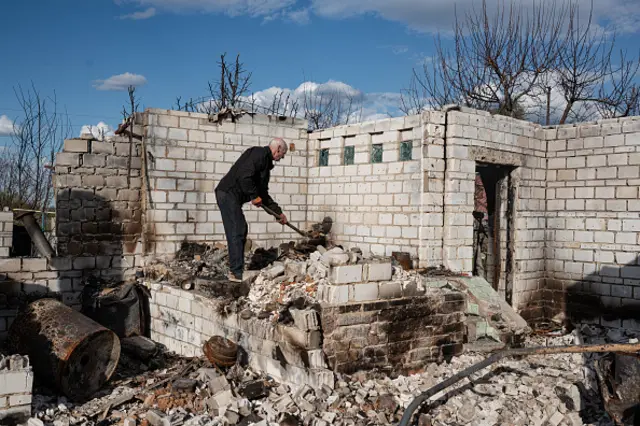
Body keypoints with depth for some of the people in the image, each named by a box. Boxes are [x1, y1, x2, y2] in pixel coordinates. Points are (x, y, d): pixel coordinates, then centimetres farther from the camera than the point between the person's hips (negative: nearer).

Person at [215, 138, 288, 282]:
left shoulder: (266, 162, 21)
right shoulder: (259, 153, -9)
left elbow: (263, 193, 25)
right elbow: (244, 176, -24)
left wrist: (278, 212, 22)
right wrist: (254, 196, -15)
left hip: (233, 197, 11)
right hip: (228, 193, -11)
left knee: (241, 231, 13)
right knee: (236, 233, -11)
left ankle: (237, 270, 18)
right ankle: (236, 273, -9)